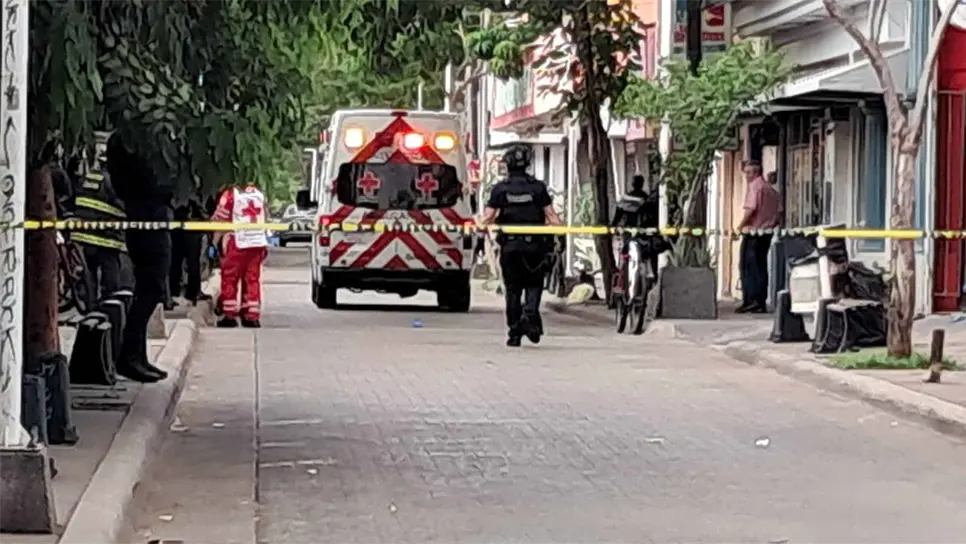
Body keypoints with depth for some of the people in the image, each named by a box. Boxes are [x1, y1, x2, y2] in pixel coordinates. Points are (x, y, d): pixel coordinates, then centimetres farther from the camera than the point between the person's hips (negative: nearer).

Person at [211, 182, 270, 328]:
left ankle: (229, 316, 6)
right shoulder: (259, 194, 11)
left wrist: (216, 241, 14)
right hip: (258, 243, 5)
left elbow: (219, 219, -1)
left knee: (230, 278, 6)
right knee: (252, 279, 9)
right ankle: (252, 317, 7)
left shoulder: (230, 194, -6)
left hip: (238, 244, -5)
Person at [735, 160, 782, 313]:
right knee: (761, 267, 10)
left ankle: (750, 300, -11)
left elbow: (751, 208, -20)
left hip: (753, 232, -8)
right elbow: (779, 212, 13)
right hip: (767, 233, 8)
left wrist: (741, 225, -11)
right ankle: (761, 303, 9)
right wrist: (772, 225, 17)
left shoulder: (754, 186, -9)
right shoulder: (772, 189, 16)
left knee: (747, 266, -4)